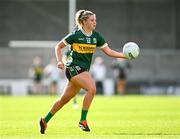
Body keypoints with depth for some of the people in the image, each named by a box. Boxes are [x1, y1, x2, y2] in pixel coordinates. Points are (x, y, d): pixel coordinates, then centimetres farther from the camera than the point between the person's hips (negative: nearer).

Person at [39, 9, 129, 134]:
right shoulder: (75, 35, -9)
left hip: (84, 70, 6)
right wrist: (60, 61, -10)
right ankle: (83, 121, -17)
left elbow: (108, 51, 6)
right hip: (74, 67, -6)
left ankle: (45, 121, 27)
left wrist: (125, 55, -5)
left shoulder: (96, 36, 6)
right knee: (92, 88, -25)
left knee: (65, 98, 13)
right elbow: (59, 46, 2)